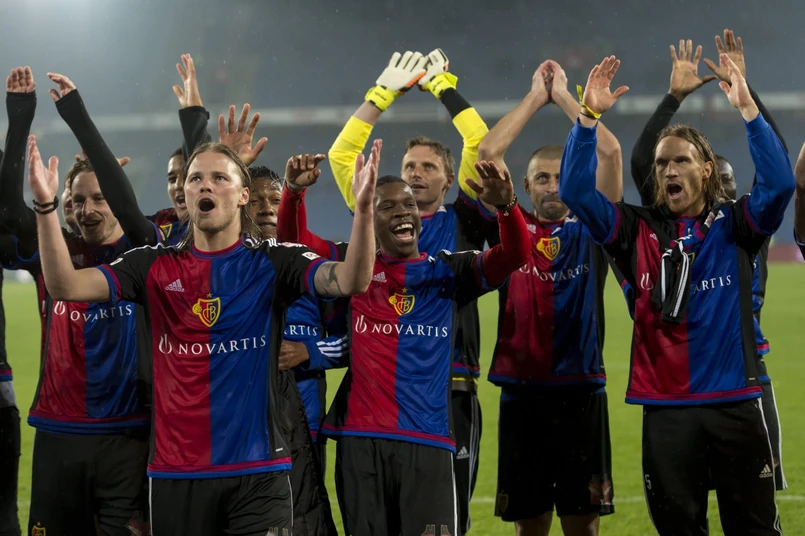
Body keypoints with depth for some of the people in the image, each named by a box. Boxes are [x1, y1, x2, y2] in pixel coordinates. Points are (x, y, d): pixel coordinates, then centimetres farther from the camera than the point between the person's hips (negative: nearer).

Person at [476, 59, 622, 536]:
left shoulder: (591, 231, 6)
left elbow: (610, 152, -3)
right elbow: (487, 152, 1)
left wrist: (565, 95, 4)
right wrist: (535, 98, 7)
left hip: (581, 391, -1)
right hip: (521, 391, 1)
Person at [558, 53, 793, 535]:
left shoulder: (735, 225, 3)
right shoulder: (639, 231, 6)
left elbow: (780, 184, -13)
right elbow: (576, 191, -3)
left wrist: (748, 109, -21)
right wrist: (589, 117, -13)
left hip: (735, 402, -1)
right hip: (666, 408, 2)